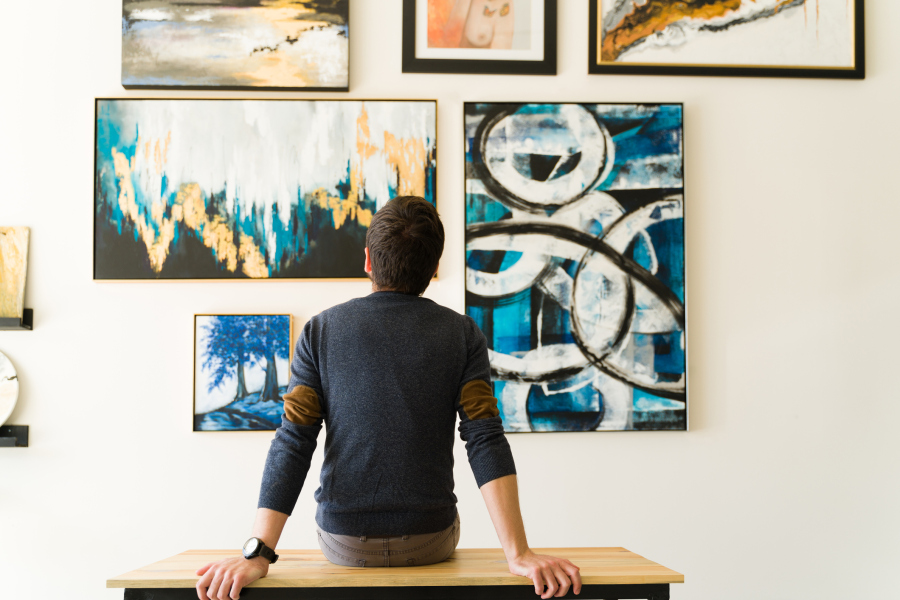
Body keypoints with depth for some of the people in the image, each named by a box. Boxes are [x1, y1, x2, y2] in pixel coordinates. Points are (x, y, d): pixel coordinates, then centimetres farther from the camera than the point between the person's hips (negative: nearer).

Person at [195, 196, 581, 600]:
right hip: (431, 543, 0)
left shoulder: (321, 330, -6)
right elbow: (485, 440, -17)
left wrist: (258, 553, -16)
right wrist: (519, 554, -19)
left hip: (344, 545, 0)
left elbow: (292, 444, -14)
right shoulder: (462, 334, -6)